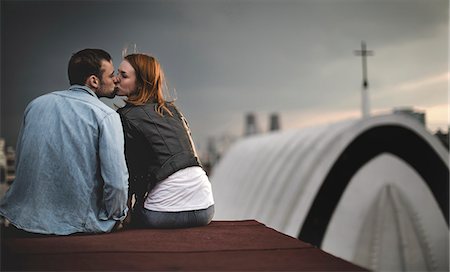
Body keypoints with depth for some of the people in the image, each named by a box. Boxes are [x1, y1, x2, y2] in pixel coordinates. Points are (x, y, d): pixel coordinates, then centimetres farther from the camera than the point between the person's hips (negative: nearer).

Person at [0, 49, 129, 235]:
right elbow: (116, 182, -17)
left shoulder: (35, 105, 7)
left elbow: (20, 164, 15)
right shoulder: (106, 116, -10)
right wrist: (116, 217, 2)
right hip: (78, 225, -6)